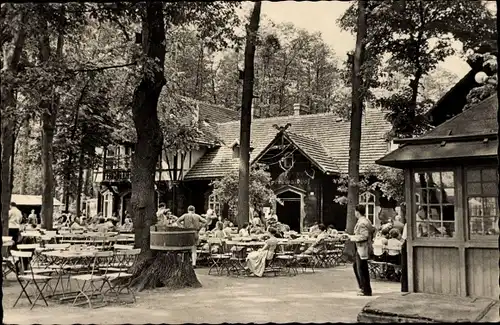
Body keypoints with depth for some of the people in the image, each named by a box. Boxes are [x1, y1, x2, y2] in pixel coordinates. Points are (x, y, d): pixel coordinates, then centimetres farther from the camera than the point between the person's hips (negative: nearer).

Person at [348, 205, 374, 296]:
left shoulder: (362, 223, -18)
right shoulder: (367, 221, 14)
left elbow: (364, 236, -25)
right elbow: (372, 232, 19)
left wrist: (352, 237, -15)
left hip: (362, 249, -11)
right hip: (361, 249, 11)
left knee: (362, 270, -4)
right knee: (355, 266, 20)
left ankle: (366, 291, 3)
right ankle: (363, 286, 25)